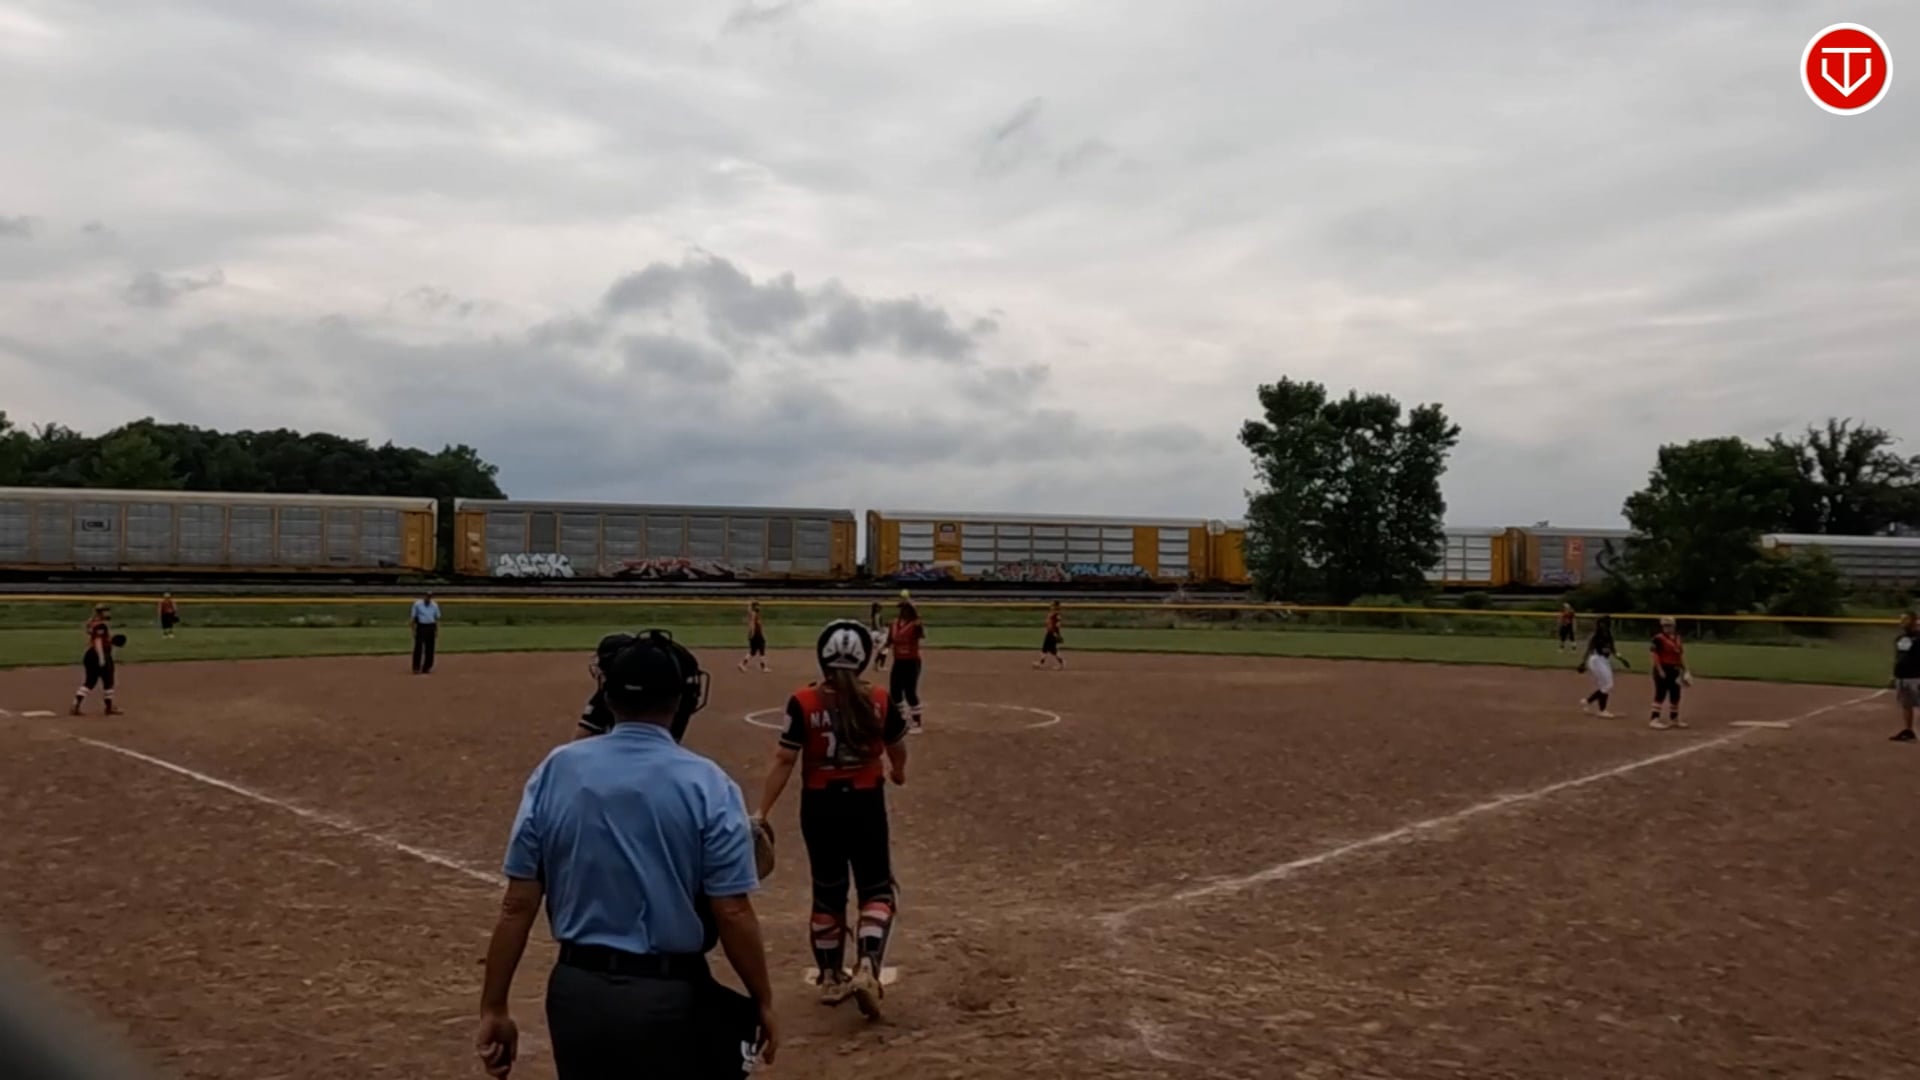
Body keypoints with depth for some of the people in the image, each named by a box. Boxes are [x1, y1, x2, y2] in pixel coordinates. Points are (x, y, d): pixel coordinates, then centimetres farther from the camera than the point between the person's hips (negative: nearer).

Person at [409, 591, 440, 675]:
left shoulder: (434, 605, 8)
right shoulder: (417, 604, -2)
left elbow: (437, 619, 11)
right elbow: (413, 617, 0)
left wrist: (437, 631, 6)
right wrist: (413, 630, -6)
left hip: (431, 628, 3)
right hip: (420, 627, -3)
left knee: (430, 648, 5)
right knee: (418, 647, -6)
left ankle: (427, 668, 13)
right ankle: (416, 668, -1)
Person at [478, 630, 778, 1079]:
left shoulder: (555, 770, -2)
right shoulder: (707, 784, -11)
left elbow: (517, 904, -1)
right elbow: (732, 913, -12)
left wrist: (494, 1008, 6)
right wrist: (764, 1003, 1)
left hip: (575, 992, 4)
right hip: (670, 998, -4)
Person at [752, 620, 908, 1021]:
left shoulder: (803, 702, -12)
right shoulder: (880, 701, -8)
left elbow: (784, 762, -12)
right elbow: (898, 753, 7)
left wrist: (761, 813, -6)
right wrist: (897, 772, 30)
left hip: (820, 807, 1)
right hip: (865, 805, -1)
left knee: (827, 892, 16)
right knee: (876, 889, 12)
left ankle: (831, 978, 27)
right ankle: (867, 967, -8)